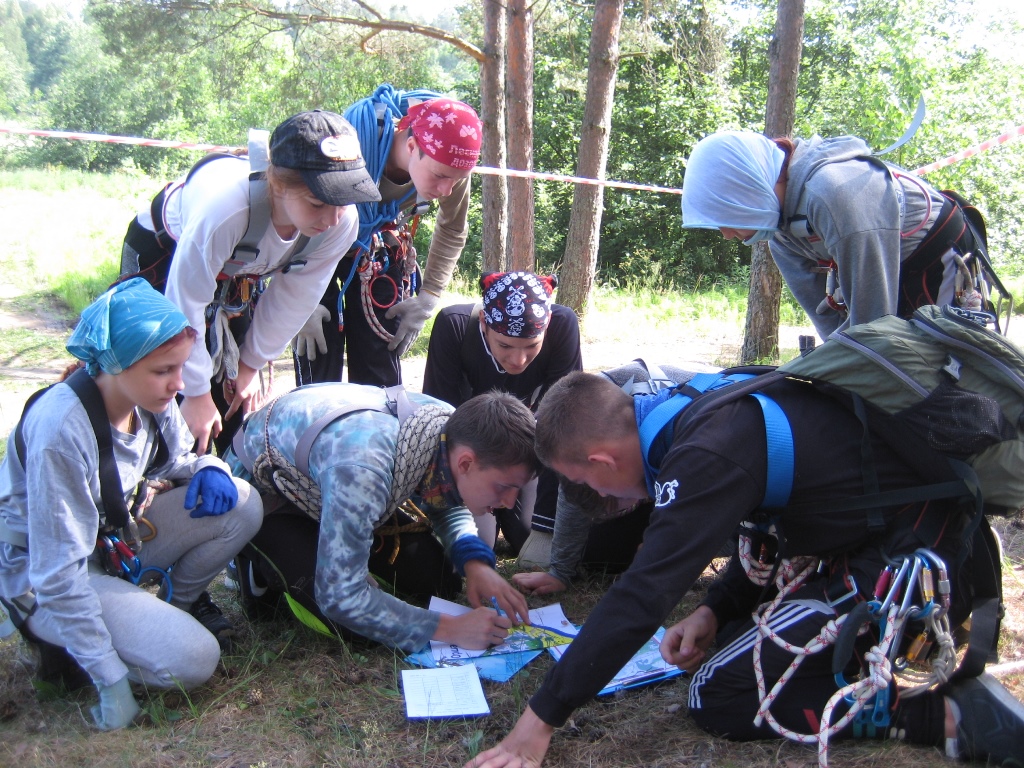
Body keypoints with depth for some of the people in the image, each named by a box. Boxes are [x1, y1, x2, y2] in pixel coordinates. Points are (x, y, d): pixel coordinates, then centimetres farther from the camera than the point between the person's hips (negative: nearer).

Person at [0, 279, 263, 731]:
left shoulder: (150, 400, -11)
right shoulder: (62, 431, -32)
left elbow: (174, 459, 12)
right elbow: (60, 572, -28)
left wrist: (208, 468, -15)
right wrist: (111, 680, -26)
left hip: (117, 537, 7)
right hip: (41, 576, -7)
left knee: (241, 505, -12)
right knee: (192, 660, -23)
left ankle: (179, 604, 10)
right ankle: (64, 641, 1)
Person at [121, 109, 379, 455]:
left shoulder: (342, 223, -29)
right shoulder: (223, 209, -45)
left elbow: (292, 300, -11)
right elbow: (185, 307, -31)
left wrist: (252, 363, -1)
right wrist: (197, 393, -20)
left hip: (242, 275, 4)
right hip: (162, 258, -4)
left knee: (243, 394, 3)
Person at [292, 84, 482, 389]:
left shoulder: (450, 166, -22)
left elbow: (452, 231, 0)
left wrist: (427, 300, -3)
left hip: (380, 250, 4)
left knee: (382, 374, 2)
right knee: (319, 372, -9)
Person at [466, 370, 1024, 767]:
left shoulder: (706, 455, -23)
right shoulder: (709, 408, 6)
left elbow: (641, 598, -27)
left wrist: (542, 720, -21)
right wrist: (717, 610, 4)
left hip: (914, 569, -10)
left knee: (717, 697, -8)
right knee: (738, 640, 18)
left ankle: (950, 715, -9)